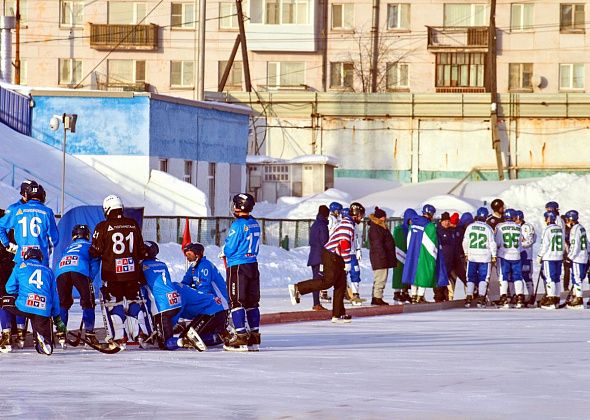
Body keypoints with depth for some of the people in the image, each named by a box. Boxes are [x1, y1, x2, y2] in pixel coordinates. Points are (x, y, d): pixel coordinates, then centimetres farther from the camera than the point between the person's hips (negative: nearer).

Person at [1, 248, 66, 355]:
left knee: (4, 302, 31)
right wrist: (57, 318, 28)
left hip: (24, 306, -2)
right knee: (47, 348, 11)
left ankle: (6, 336, 20)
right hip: (44, 310, 2)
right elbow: (54, 296, 23)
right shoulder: (48, 271, 23)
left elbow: (10, 289, 19)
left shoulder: (21, 266, 16)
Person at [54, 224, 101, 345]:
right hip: (80, 271, -4)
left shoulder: (68, 248, 42)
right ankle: (89, 333, -1)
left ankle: (60, 333, 10)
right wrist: (90, 279, 13)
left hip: (61, 271, 4)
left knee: (63, 303, 17)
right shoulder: (89, 246, 30)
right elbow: (94, 264, 14)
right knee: (88, 302, 5)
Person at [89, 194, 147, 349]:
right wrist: (138, 259, 29)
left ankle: (119, 337, -1)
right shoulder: (133, 225, 4)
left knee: (113, 303, 4)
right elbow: (141, 250, 12)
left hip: (111, 273, -4)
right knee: (134, 300, 15)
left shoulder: (103, 227, -9)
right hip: (132, 271, 4)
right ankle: (142, 333, 11)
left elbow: (95, 251, -6)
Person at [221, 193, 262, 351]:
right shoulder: (255, 224, 8)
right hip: (253, 265, 8)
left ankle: (241, 337, -7)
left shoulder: (237, 225, -16)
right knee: (252, 301, 11)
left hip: (237, 267, -8)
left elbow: (229, 249, -14)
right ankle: (254, 336, 14)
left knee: (236, 301, -3)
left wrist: (225, 251, 10)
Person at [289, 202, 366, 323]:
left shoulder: (347, 223, 21)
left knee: (341, 285, 8)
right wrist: (347, 262, -18)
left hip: (337, 258, 11)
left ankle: (338, 315, 9)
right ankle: (297, 288, -18)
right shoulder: (347, 224, -12)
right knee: (327, 281, -18)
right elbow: (344, 244, -20)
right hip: (332, 257, -11)